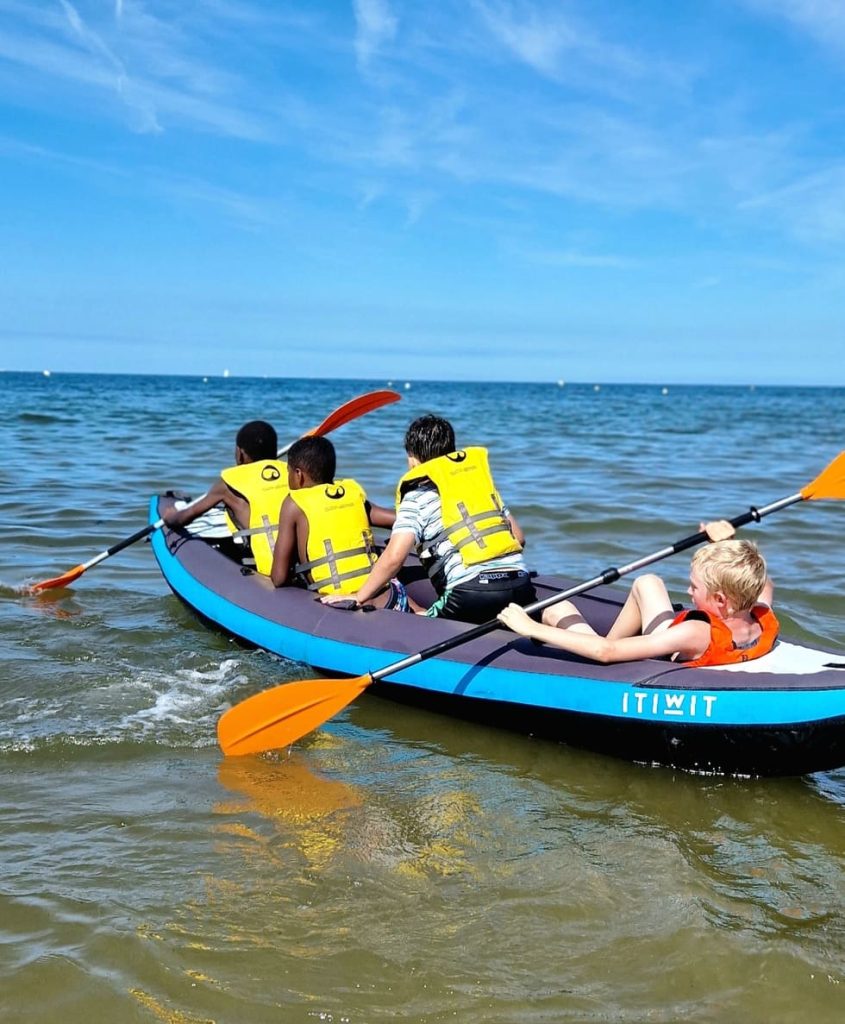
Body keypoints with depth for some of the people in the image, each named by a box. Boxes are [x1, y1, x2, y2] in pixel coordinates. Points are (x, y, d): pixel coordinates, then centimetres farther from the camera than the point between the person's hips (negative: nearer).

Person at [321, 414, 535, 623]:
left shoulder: (417, 497, 5)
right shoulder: (483, 480, 22)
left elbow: (394, 557, -7)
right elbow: (519, 537, 23)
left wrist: (358, 598, 1)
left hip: (471, 592, -5)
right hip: (521, 584, 5)